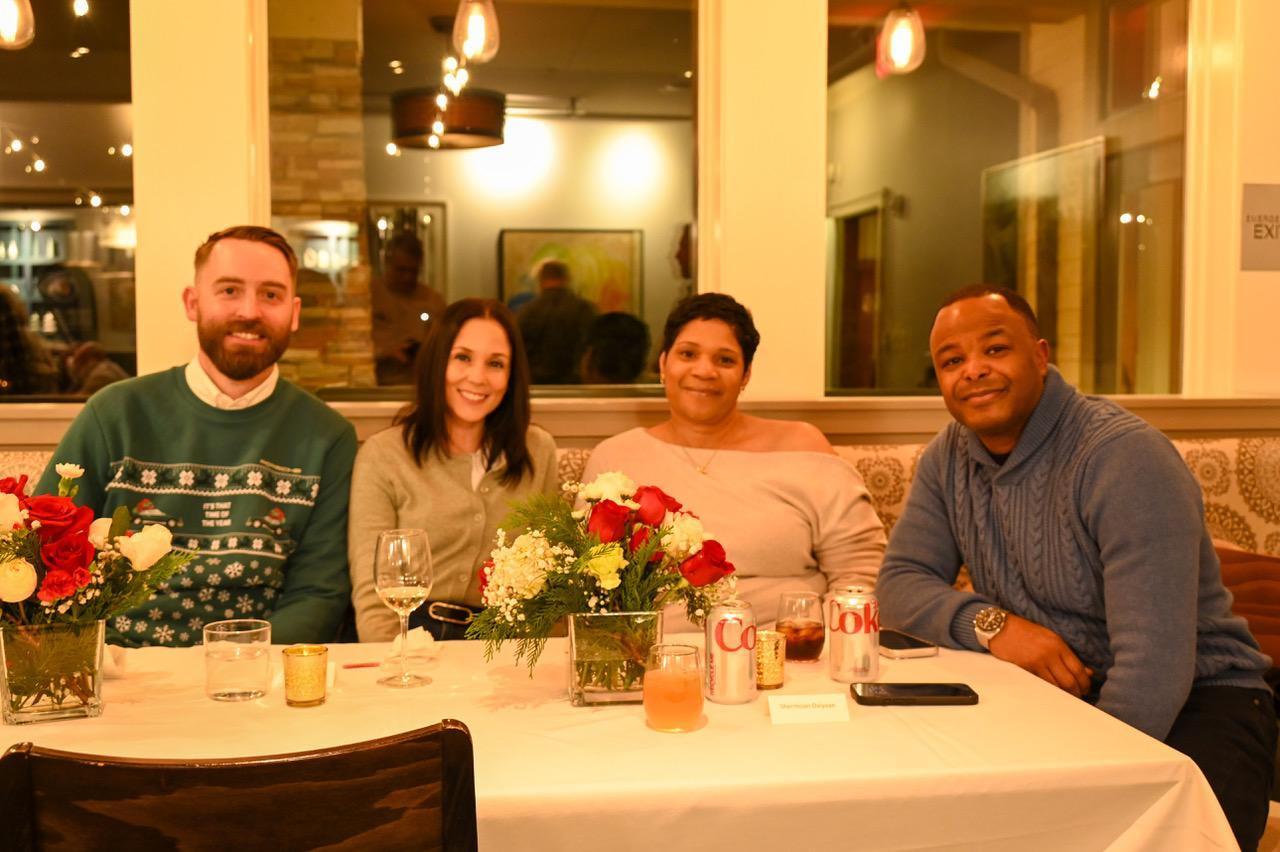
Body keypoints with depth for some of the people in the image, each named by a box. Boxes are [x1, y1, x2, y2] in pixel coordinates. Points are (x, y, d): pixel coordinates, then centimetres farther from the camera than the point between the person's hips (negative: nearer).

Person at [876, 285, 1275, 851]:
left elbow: (1155, 663, -26)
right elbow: (899, 583, 0)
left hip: (1195, 702, -5)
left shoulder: (1126, 456, -20)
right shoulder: (949, 457, 2)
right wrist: (991, 623, -19)